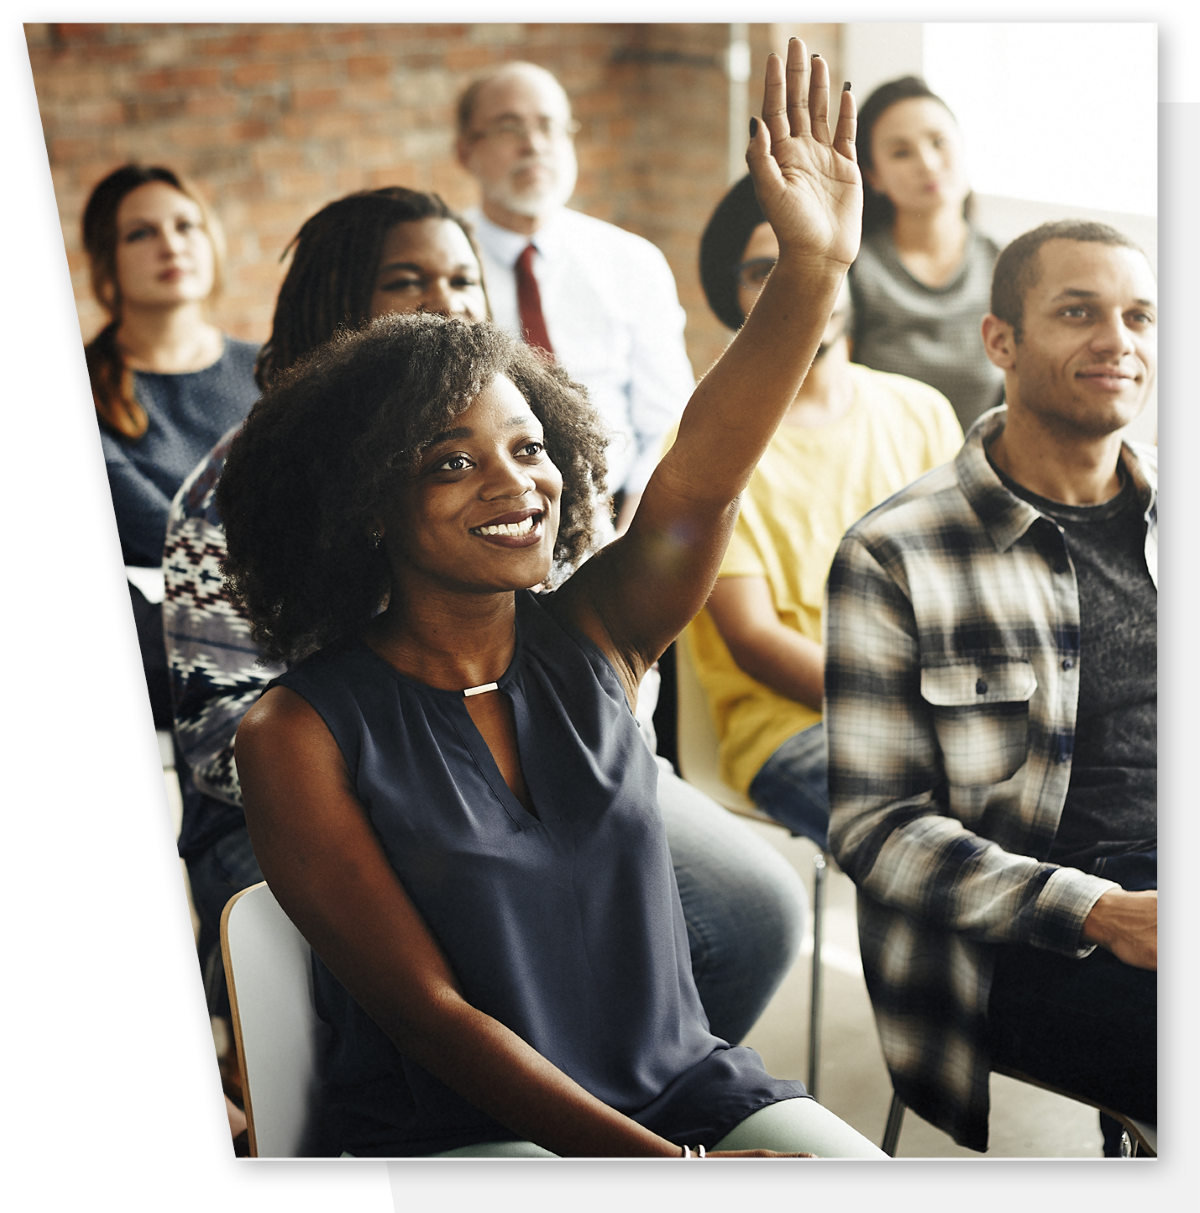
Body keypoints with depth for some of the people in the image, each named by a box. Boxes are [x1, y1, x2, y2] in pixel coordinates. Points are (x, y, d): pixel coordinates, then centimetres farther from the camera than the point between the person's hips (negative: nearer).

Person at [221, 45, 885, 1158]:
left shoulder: (589, 640, 1)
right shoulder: (301, 733, -11)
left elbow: (698, 484, -18)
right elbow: (428, 1013, -13)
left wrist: (812, 265, -33)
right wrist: (656, 1166, -19)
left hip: (680, 1082, 5)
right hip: (450, 1130, -4)